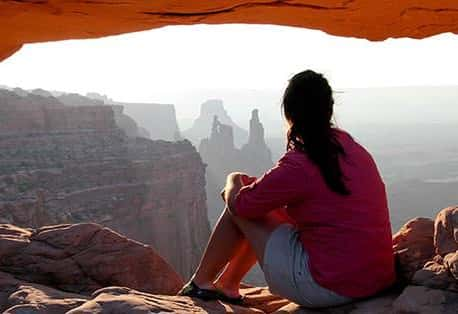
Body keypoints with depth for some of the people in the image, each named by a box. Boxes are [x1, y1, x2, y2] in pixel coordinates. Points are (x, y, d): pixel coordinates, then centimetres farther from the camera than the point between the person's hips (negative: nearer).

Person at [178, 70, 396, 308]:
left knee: (239, 206, 5)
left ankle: (200, 283, 25)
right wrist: (253, 185, 23)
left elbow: (240, 204, -7)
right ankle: (226, 286, 36)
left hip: (328, 289, -8)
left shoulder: (298, 165, -21)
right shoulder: (350, 146, 3)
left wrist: (233, 183, 16)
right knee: (264, 204, 22)